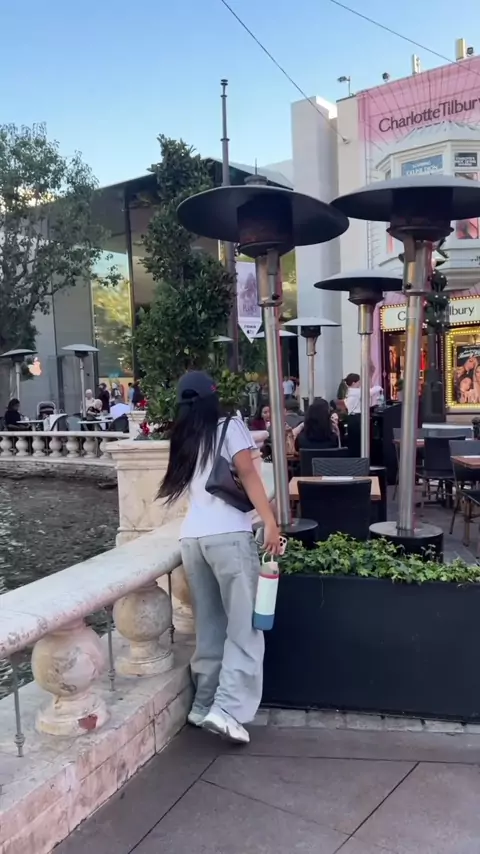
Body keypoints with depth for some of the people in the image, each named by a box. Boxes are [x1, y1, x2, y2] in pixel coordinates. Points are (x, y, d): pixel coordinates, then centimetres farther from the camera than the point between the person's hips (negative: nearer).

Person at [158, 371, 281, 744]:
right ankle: (227, 709, -3)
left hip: (192, 537, 6)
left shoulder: (184, 439, 18)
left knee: (209, 626, 15)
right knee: (243, 627, 2)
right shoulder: (230, 427, 3)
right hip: (229, 535, -6)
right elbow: (248, 474, -8)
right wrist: (270, 521, -13)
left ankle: (204, 705, 21)